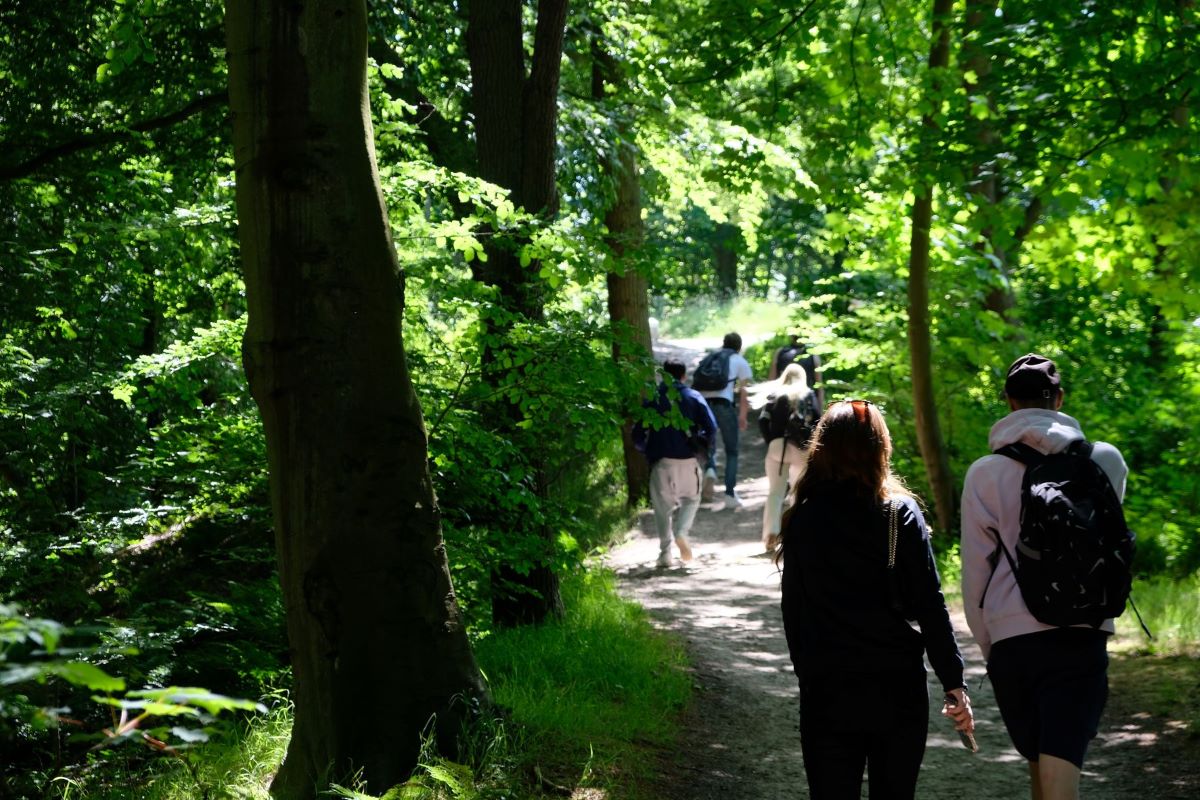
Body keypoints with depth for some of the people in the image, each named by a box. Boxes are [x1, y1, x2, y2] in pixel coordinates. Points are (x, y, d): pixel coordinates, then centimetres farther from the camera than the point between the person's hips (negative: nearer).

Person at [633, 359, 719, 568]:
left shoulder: (652, 399, 3)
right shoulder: (693, 397, 1)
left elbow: (638, 434, 1)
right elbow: (711, 428, -6)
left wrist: (647, 449, 18)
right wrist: (700, 445, 11)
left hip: (660, 461, 0)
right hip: (687, 459, 0)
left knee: (663, 507, 9)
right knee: (691, 499, 17)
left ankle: (665, 553, 5)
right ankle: (681, 532, -9)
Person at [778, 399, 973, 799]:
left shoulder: (803, 518, -1)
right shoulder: (901, 513, -4)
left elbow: (793, 612, 2)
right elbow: (930, 605, -9)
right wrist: (954, 682, -6)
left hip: (826, 691, 0)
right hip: (897, 688, 0)